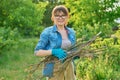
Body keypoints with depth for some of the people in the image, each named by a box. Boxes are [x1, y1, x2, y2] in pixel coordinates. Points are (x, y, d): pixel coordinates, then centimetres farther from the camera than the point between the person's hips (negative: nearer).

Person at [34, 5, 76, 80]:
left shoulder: (72, 32, 10)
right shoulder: (47, 32, -5)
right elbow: (37, 52, -7)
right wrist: (53, 51, -21)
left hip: (69, 68, 5)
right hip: (55, 69, -4)